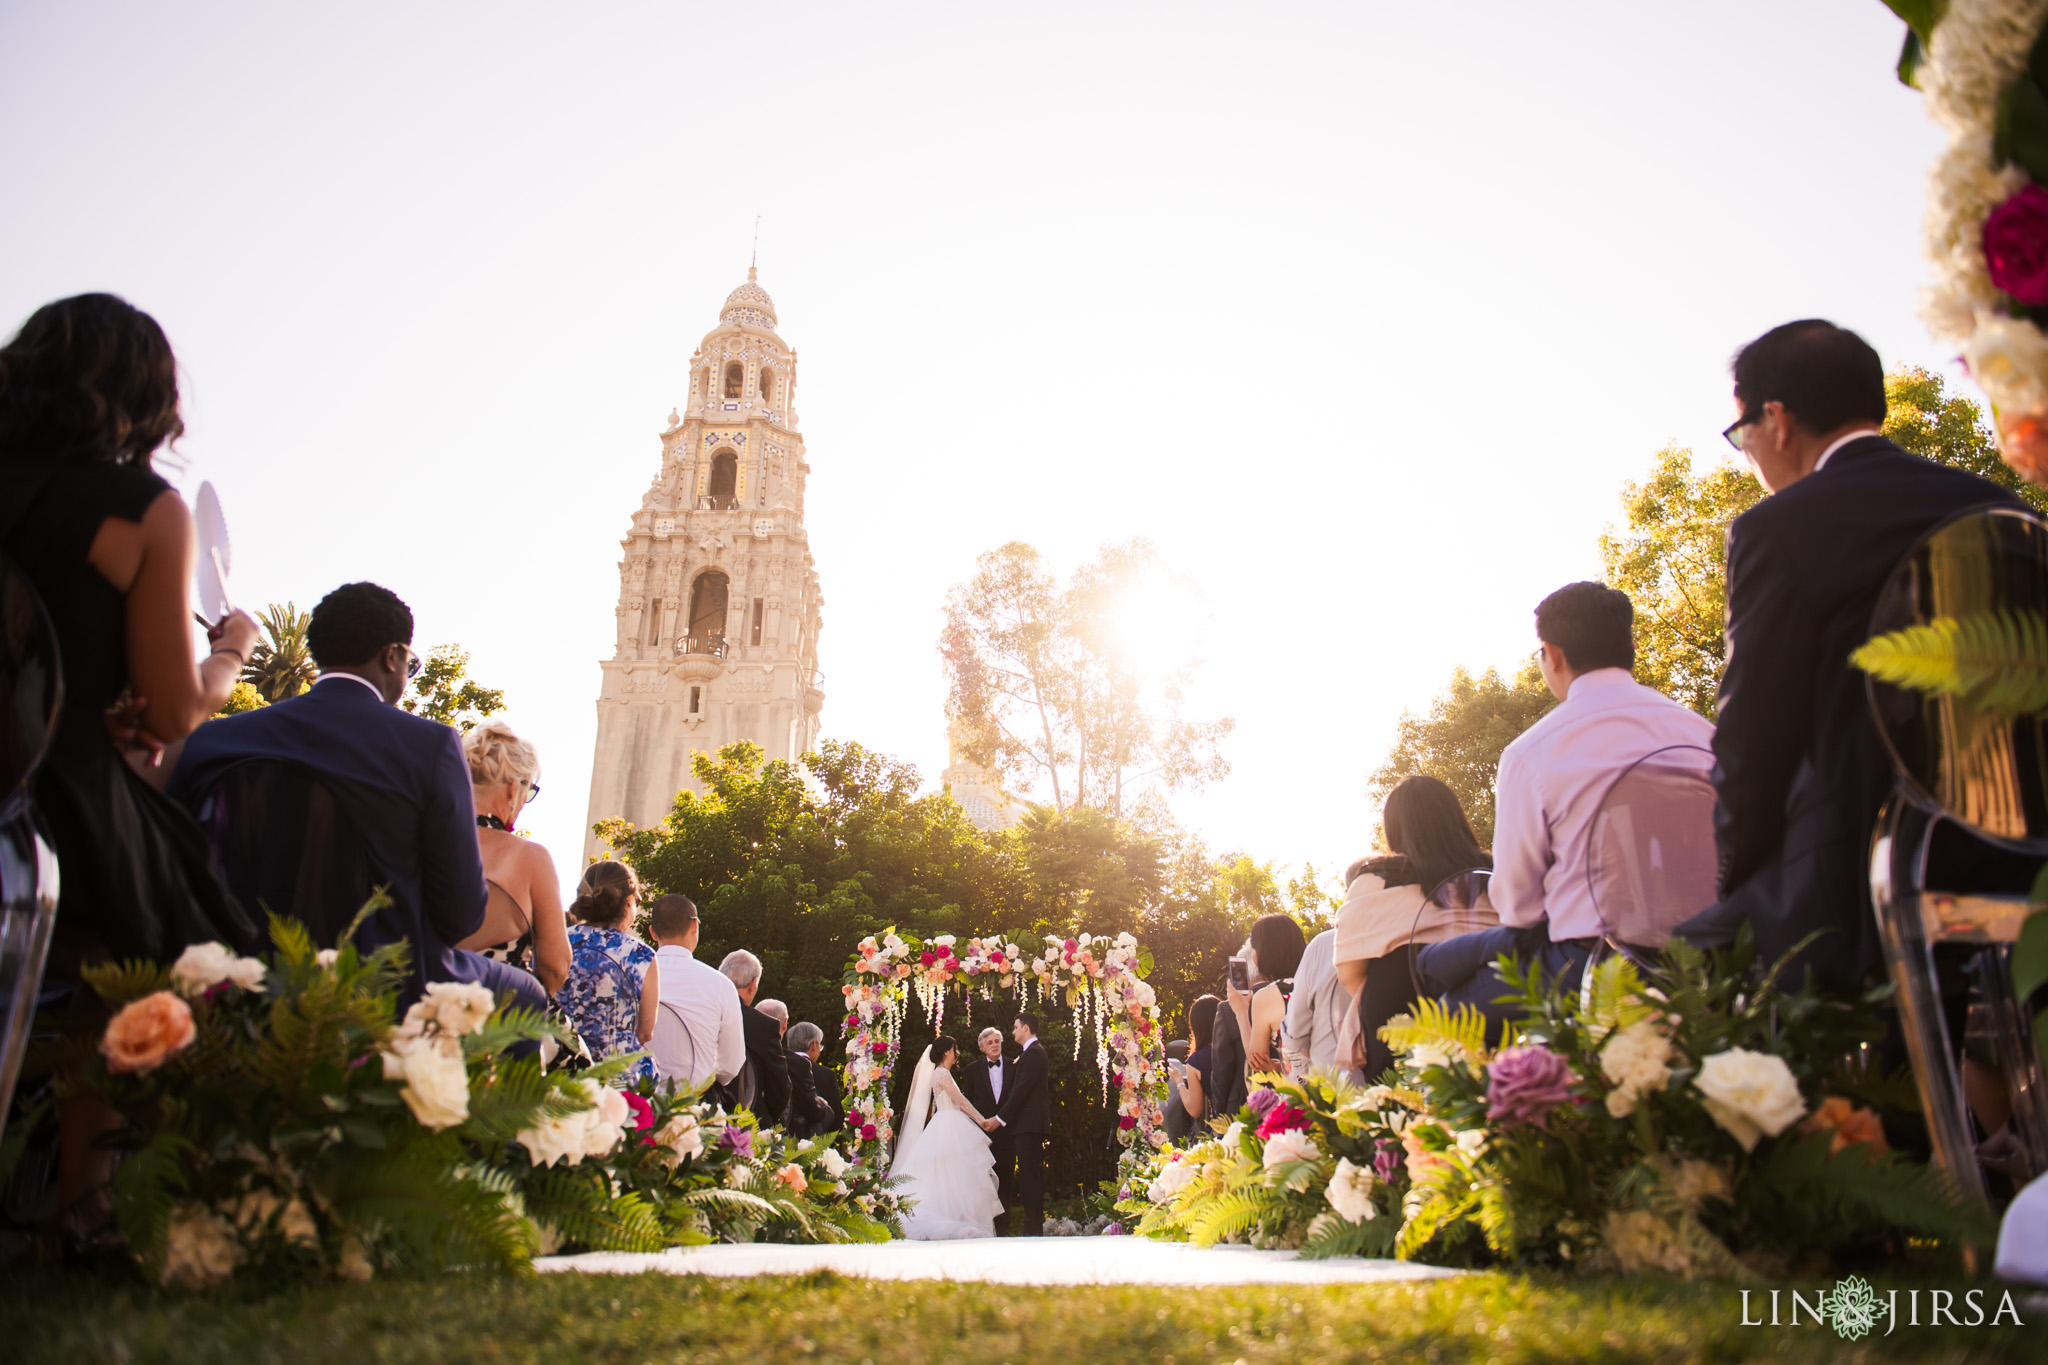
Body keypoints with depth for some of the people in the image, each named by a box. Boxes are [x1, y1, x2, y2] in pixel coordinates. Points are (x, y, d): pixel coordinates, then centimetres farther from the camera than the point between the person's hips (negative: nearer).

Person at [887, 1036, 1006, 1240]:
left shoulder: (942, 1073, 19)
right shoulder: (942, 1073, -10)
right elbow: (961, 1100, -10)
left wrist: (979, 1121, 16)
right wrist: (982, 1121, -5)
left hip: (952, 1128, 10)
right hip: (949, 1129, -10)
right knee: (953, 1174, -10)